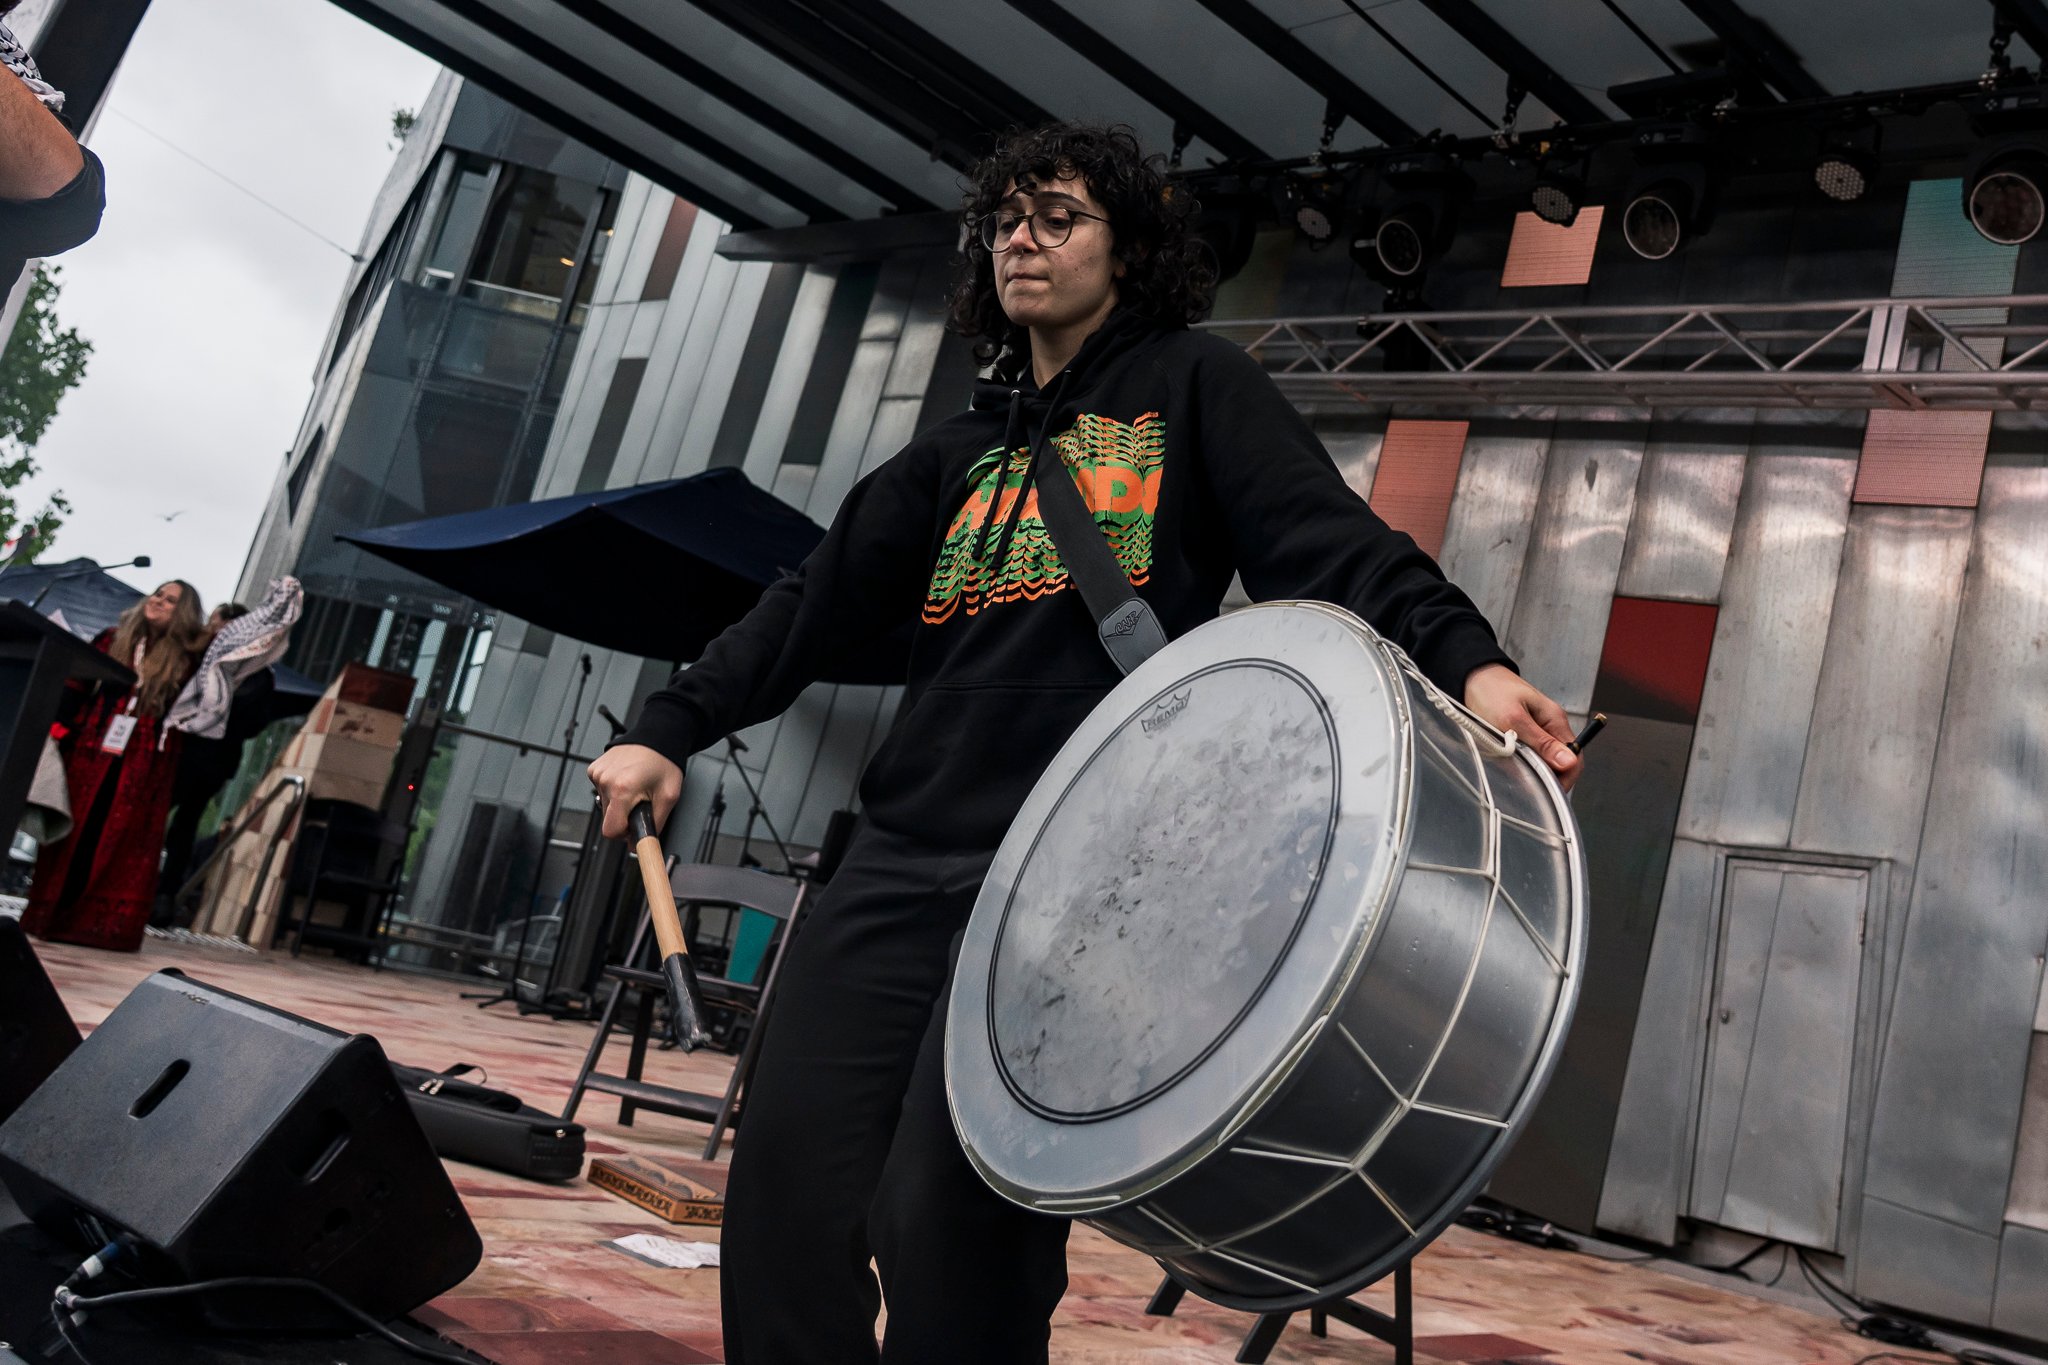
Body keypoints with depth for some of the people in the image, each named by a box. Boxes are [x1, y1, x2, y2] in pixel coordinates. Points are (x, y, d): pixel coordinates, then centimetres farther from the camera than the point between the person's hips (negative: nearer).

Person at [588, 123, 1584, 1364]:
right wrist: (674, 726, 6)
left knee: (950, 1224, -9)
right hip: (906, 862, 6)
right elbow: (820, 604, 17)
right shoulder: (961, 451, 23)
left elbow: (1328, 542, -8)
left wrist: (1463, 658, -26)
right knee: (789, 1192, 3)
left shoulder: (1196, 387, 7)